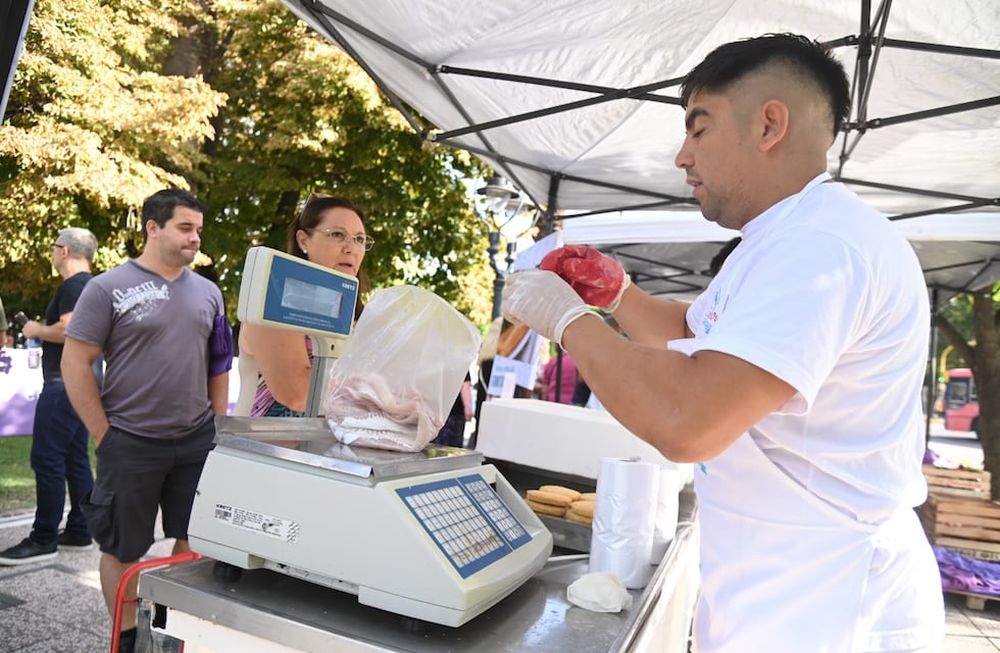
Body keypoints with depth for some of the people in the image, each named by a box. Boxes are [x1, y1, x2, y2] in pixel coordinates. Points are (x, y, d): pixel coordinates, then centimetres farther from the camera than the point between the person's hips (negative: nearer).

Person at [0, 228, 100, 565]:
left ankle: (43, 540, -1)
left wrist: (36, 330, -8)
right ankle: (79, 531, 17)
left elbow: (67, 330, -24)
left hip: (64, 383, -10)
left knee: (47, 459, -6)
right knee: (75, 459, 12)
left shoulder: (72, 285, -13)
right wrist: (44, 329, 18)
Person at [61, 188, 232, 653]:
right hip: (131, 443, -4)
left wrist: (218, 426, 9)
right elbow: (74, 363, -6)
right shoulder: (108, 288, -6)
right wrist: (104, 436, -8)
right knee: (123, 548, 11)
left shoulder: (208, 292, 7)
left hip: (197, 440, 4)